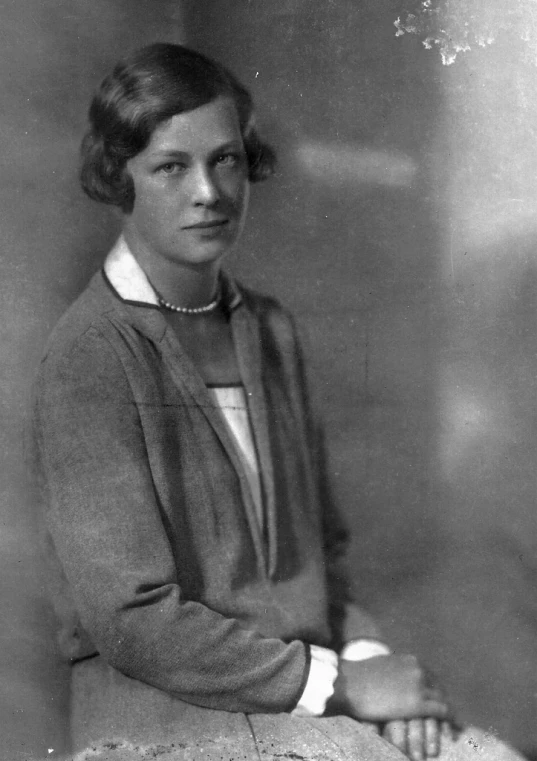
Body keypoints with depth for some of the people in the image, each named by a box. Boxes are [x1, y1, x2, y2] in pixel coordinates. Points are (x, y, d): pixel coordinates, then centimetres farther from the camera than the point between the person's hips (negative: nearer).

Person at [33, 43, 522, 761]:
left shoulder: (273, 330, 9)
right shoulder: (88, 358, -12)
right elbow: (130, 618, -15)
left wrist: (366, 652, -4)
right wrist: (340, 683, -13)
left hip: (315, 699, 6)